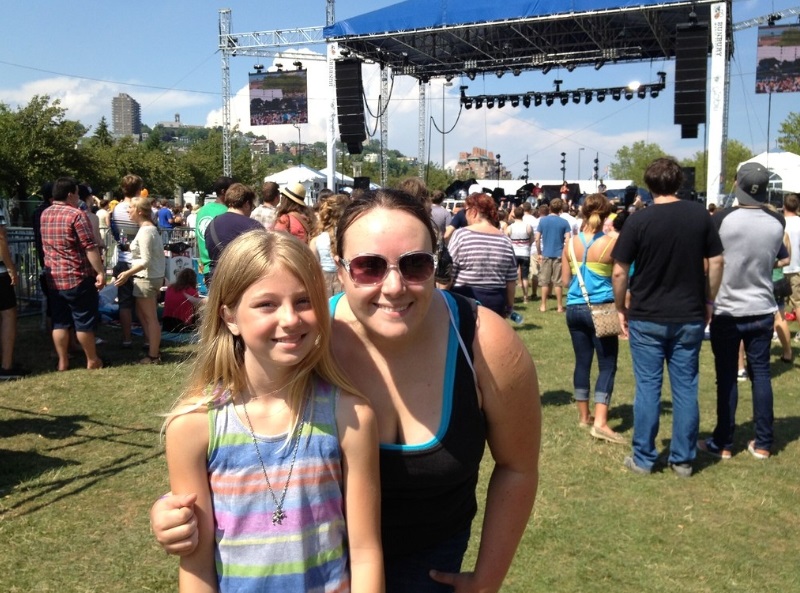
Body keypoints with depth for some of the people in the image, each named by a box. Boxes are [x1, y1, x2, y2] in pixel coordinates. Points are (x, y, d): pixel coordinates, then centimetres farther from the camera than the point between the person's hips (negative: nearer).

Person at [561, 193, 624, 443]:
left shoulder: (571, 243, 0)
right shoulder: (611, 243, -10)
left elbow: (565, 280, 6)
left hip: (574, 308, 4)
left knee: (582, 361, 13)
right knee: (607, 365, 1)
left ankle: (584, 415, 24)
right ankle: (600, 422, -8)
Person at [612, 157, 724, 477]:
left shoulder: (638, 220, -9)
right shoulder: (700, 215, -1)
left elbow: (619, 272, -8)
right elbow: (716, 262, 3)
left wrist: (621, 309, 5)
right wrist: (708, 301, 15)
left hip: (647, 318, -2)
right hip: (689, 317, 2)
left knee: (648, 388, 6)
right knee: (686, 388, 10)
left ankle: (644, 459, 15)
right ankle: (683, 459, 19)